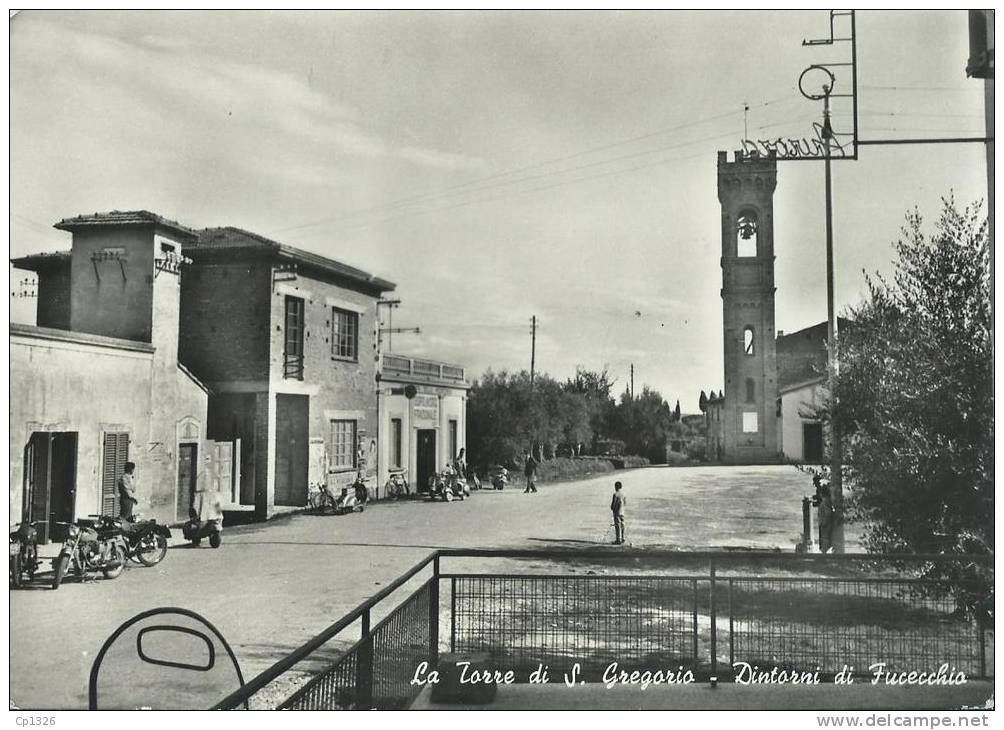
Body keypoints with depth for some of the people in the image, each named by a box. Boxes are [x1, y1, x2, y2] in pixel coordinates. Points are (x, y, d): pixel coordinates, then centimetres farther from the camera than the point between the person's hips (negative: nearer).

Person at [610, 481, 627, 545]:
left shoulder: (615, 494, -15)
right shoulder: (623, 494, 6)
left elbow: (613, 503, -13)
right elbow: (625, 503, 13)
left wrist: (612, 508, 5)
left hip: (616, 512, -7)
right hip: (622, 512, 7)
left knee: (617, 526, -4)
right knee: (622, 526, 12)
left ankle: (618, 540, -4)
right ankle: (622, 539, 17)